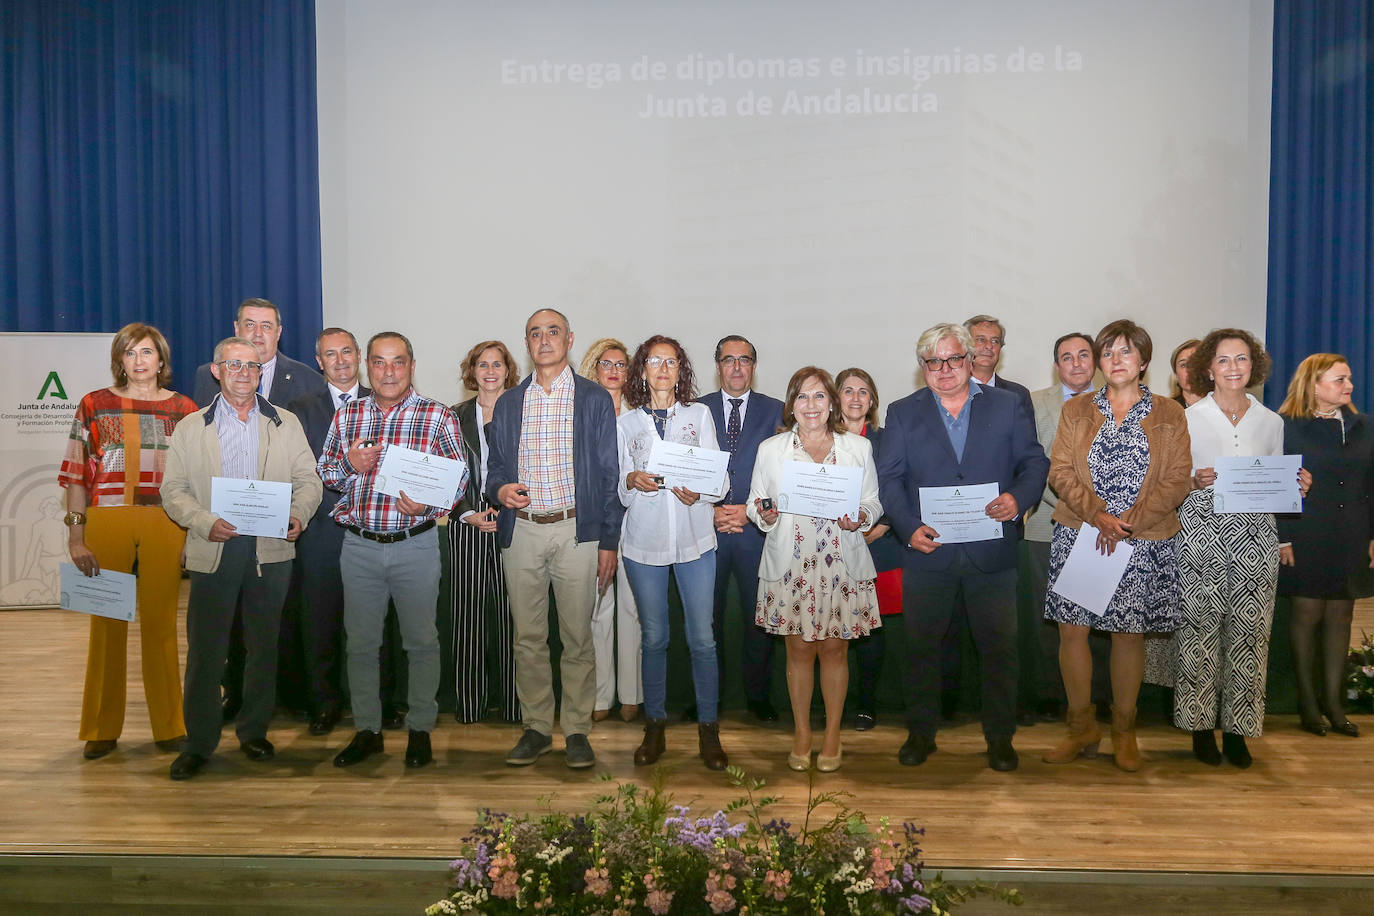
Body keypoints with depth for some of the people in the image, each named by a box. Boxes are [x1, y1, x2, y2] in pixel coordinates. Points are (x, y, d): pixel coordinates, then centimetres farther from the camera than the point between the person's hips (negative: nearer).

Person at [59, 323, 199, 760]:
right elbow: (77, 476, 4)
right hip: (107, 523, 0)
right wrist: (76, 536, -3)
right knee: (107, 624, 5)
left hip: (164, 527, 0)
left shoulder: (184, 409, 8)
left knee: (160, 622, 4)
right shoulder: (94, 405, 6)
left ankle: (168, 726, 15)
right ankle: (102, 729, 18)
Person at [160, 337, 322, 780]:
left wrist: (298, 514, -12)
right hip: (213, 552, -1)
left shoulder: (287, 423, 10)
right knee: (205, 649, 1)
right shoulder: (190, 428, 8)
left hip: (271, 549, 1)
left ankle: (254, 731, 24)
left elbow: (308, 481, 8)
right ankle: (198, 742, 13)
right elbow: (174, 490, 3)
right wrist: (206, 523, -14)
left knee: (264, 646, 10)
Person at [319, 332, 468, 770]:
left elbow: (459, 475, -3)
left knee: (421, 640, 6)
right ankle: (367, 730, 25)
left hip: (415, 544, -3)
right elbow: (324, 471, 14)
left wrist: (427, 505, -20)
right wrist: (351, 465, -7)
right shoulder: (347, 415, 8)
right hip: (358, 545, 3)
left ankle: (420, 729, 22)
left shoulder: (439, 417, -3)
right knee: (360, 642, 10)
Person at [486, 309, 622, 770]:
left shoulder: (595, 399, 4)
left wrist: (609, 542, -2)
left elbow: (608, 474, 2)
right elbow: (494, 469, 17)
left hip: (576, 530, -2)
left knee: (577, 637, 2)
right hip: (521, 531, 3)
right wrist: (500, 490, -7)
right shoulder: (508, 403, 13)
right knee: (527, 638, 7)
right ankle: (535, 728, 20)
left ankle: (576, 731, 14)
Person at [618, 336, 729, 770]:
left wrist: (698, 491, -16)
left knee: (702, 637, -1)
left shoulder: (699, 415, 9)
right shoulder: (626, 422, 10)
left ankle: (708, 729, 11)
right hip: (644, 539, 1)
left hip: (694, 538, 0)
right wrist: (632, 481, -13)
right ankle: (654, 727, 19)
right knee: (653, 637, 7)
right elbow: (620, 488, 9)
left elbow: (718, 476, 4)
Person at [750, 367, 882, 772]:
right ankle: (801, 735, 23)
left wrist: (861, 518, -11)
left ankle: (832, 736, 23)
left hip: (842, 565, 0)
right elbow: (755, 503, 9)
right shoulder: (770, 449, 5)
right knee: (799, 649, 6)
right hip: (790, 565, 0)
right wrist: (764, 515, -13)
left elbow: (873, 501, 10)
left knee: (834, 648, 7)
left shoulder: (858, 447, 5)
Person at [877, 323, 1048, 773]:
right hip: (927, 550, 0)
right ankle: (920, 733, 24)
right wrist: (909, 527, -13)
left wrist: (1017, 499, -15)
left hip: (993, 550, 0)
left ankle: (1000, 737, 22)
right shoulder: (903, 413, 7)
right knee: (921, 646, 9)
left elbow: (1035, 463, 5)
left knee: (999, 647, 6)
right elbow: (888, 478, 1)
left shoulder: (1009, 406, 8)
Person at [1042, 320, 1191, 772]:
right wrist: (1098, 515, -14)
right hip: (1079, 537, 1)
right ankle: (1082, 727, 15)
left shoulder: (1170, 415, 6)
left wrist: (1128, 522, -13)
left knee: (1129, 634, 5)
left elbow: (1177, 480, -3)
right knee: (1072, 630, 0)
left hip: (1144, 543, -1)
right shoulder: (1075, 411, 9)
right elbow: (1060, 471, 0)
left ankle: (1124, 730, 22)